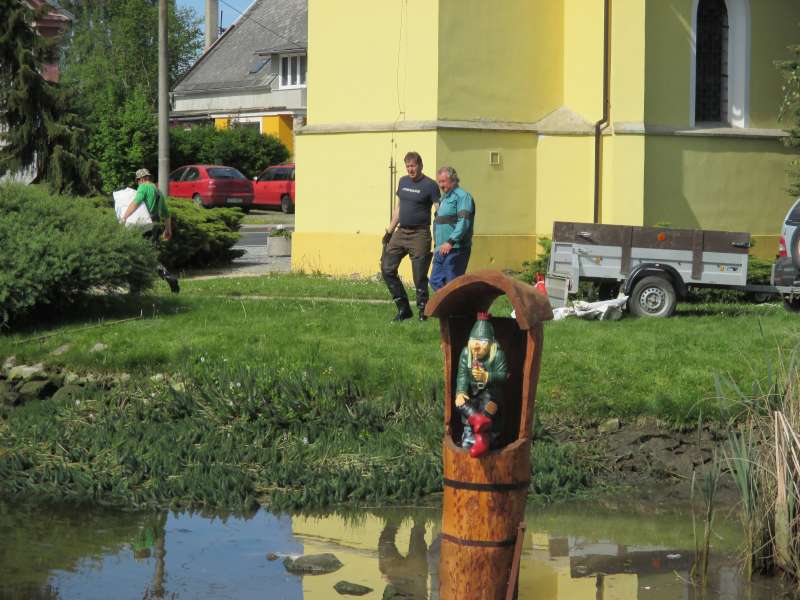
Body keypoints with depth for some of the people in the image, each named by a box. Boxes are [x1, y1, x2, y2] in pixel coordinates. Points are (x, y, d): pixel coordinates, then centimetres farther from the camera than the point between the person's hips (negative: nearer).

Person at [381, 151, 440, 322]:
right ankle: (403, 308, 12)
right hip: (400, 232, 7)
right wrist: (389, 231, 17)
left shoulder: (430, 185, -8)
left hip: (419, 235, -7)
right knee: (387, 269, 3)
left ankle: (423, 311, 8)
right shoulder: (403, 181, 12)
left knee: (419, 276, -4)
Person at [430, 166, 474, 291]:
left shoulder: (462, 196, -9)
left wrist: (450, 241, -25)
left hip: (455, 249, -10)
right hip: (441, 250, 10)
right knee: (435, 281, 7)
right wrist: (437, 245, 22)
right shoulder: (444, 198, 21)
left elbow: (464, 222, -21)